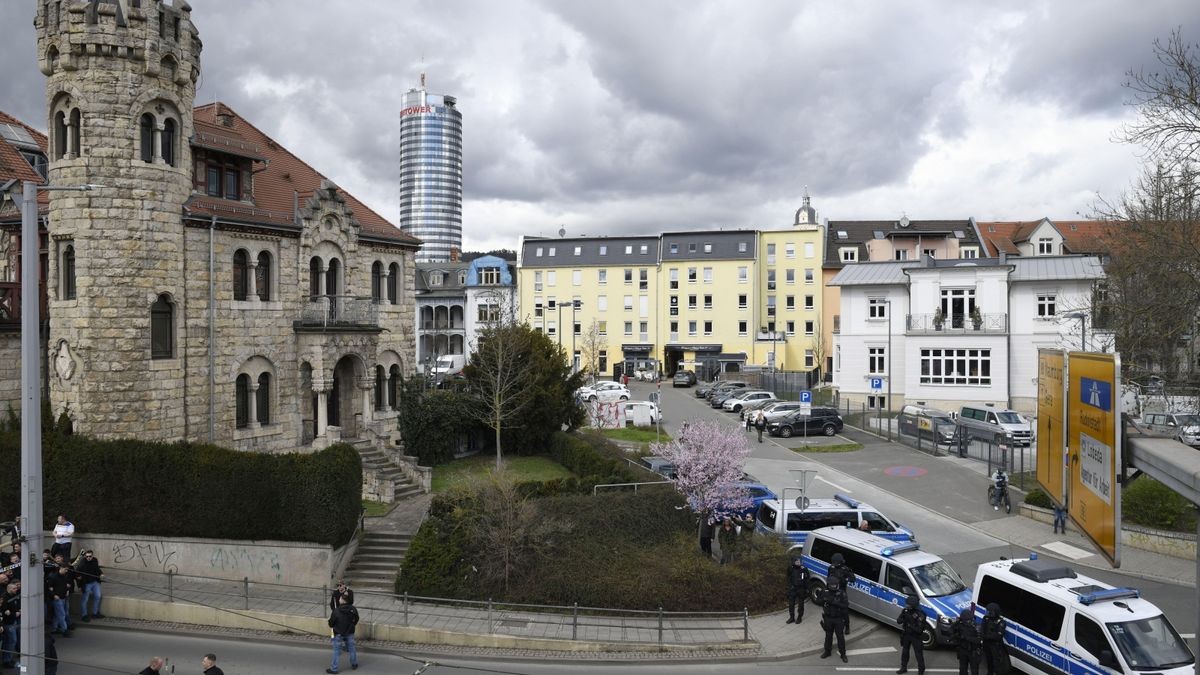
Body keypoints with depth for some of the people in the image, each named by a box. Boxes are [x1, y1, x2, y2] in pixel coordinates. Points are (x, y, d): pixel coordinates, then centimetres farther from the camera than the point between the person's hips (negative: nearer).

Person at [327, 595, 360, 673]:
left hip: (339, 634, -4)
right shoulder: (353, 609, -12)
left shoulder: (336, 611, -25)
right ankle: (354, 664, 32)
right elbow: (356, 619, 4)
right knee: (352, 649, 19)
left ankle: (334, 668, 17)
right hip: (350, 633, 4)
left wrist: (332, 626, 10)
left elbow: (331, 623, -14)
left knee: (337, 651, 9)